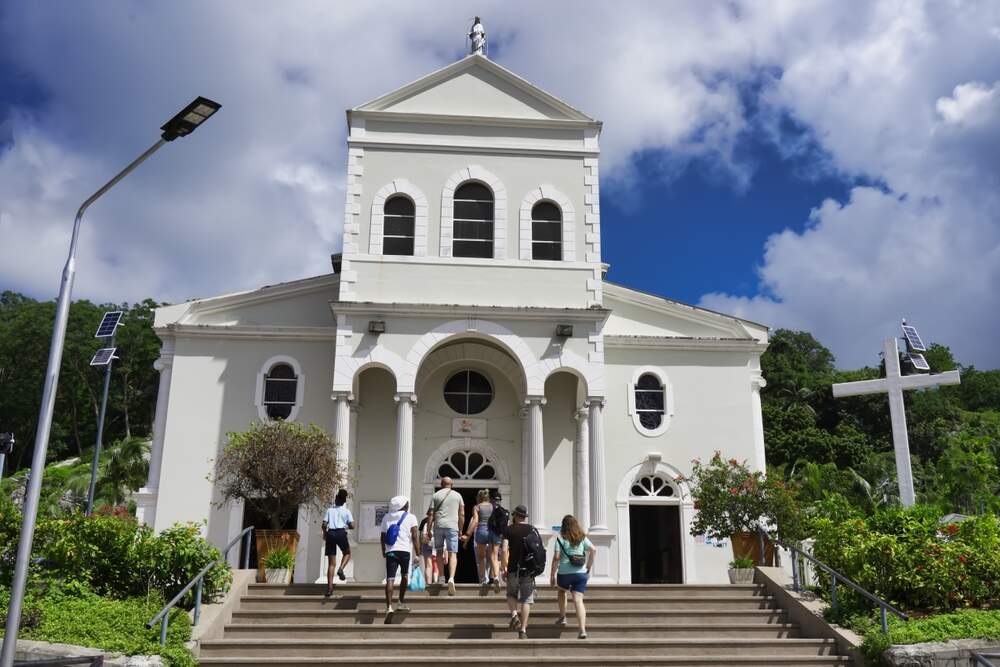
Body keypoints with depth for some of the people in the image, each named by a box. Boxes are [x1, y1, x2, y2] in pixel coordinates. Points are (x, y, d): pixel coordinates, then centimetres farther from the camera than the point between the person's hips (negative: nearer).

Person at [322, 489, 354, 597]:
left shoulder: (329, 510, 11)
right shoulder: (346, 511, 7)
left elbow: (324, 524, 4)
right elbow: (352, 526, 1)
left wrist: (324, 533, 22)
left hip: (330, 533, 2)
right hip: (341, 533, -2)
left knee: (331, 563, 5)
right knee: (347, 553, 25)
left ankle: (329, 588, -1)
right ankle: (341, 569, -6)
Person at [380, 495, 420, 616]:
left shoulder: (386, 517, 14)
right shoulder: (411, 518, 3)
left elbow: (383, 537, 17)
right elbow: (415, 537, -4)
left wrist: (383, 551, 29)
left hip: (390, 551, 2)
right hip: (404, 550, -2)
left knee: (390, 579, -4)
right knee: (404, 576, 19)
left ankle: (389, 606, -17)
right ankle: (401, 603, 27)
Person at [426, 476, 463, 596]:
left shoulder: (435, 495, 7)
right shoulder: (457, 495, 9)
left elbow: (431, 514, 2)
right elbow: (462, 514, 7)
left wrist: (429, 530, 5)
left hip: (438, 526, 1)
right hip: (452, 526, -1)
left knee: (439, 552, 16)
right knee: (452, 554, -4)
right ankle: (451, 578, -23)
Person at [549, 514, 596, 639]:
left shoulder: (560, 539, -1)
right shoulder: (582, 538, 8)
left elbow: (556, 558, -7)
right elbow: (593, 550, -3)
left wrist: (552, 574, -1)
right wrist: (589, 567, 5)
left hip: (564, 572, -2)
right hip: (581, 573, 2)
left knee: (562, 591, 30)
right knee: (578, 600, -3)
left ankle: (562, 617, 32)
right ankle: (582, 630, -15)